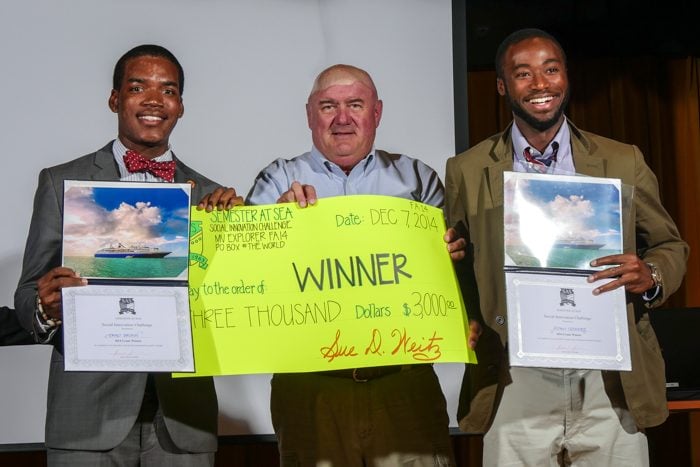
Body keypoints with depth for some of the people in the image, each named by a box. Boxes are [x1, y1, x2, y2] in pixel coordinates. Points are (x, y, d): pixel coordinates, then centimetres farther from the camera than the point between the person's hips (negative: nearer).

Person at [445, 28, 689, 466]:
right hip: (515, 390, 0)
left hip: (612, 385, 1)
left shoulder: (624, 162, 5)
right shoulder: (467, 171, 5)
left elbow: (670, 246, 11)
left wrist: (650, 276, -11)